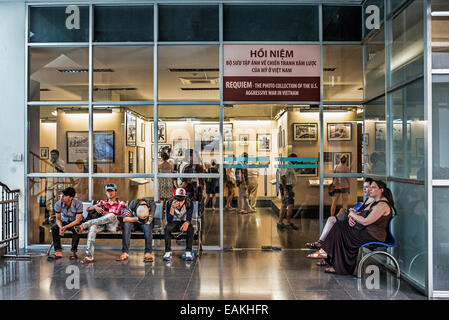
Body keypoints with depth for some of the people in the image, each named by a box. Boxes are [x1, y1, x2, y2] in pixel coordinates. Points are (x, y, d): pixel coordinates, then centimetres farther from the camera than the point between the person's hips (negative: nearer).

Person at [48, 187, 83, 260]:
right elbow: (58, 219, -7)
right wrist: (60, 227, -30)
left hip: (75, 223, -3)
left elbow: (77, 221, -23)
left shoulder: (78, 204, -25)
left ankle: (73, 252, -23)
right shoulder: (58, 204, -16)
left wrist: (65, 227, -34)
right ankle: (58, 252, -23)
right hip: (64, 221, 4)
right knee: (54, 228, -25)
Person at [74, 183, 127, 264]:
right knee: (92, 227, -34)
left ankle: (83, 225, -39)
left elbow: (124, 217, 3)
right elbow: (88, 209, 20)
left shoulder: (121, 203, 18)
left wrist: (110, 215, -7)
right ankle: (89, 256, -40)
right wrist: (95, 207, -1)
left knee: (112, 215, -37)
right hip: (102, 224, 2)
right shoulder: (102, 202, 28)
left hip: (113, 225, -2)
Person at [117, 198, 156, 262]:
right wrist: (137, 219, -33)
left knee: (147, 226, -36)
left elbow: (148, 222, -29)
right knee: (126, 224, -31)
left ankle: (148, 253, -36)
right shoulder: (134, 203, -22)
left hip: (145, 224, -1)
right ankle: (125, 253, -31)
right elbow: (125, 219, -26)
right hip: (135, 223, 1)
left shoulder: (152, 204, -26)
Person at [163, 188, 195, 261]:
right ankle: (168, 252, -26)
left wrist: (186, 223, -50)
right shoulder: (169, 203, -19)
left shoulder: (189, 203, -19)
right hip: (174, 222, 0)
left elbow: (189, 218, -25)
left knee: (190, 229, -32)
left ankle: (188, 252, -25)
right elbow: (169, 220, -27)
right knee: (167, 228, -32)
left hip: (184, 222, 0)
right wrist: (172, 208, -42)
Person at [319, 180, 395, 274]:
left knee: (339, 233, -13)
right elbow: (363, 214, 18)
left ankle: (339, 267, -2)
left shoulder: (382, 205, -18)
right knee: (339, 225, -2)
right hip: (367, 231, 10)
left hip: (373, 235, -10)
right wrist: (351, 217, -4)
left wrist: (352, 214, -8)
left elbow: (365, 221, -24)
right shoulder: (375, 202, 16)